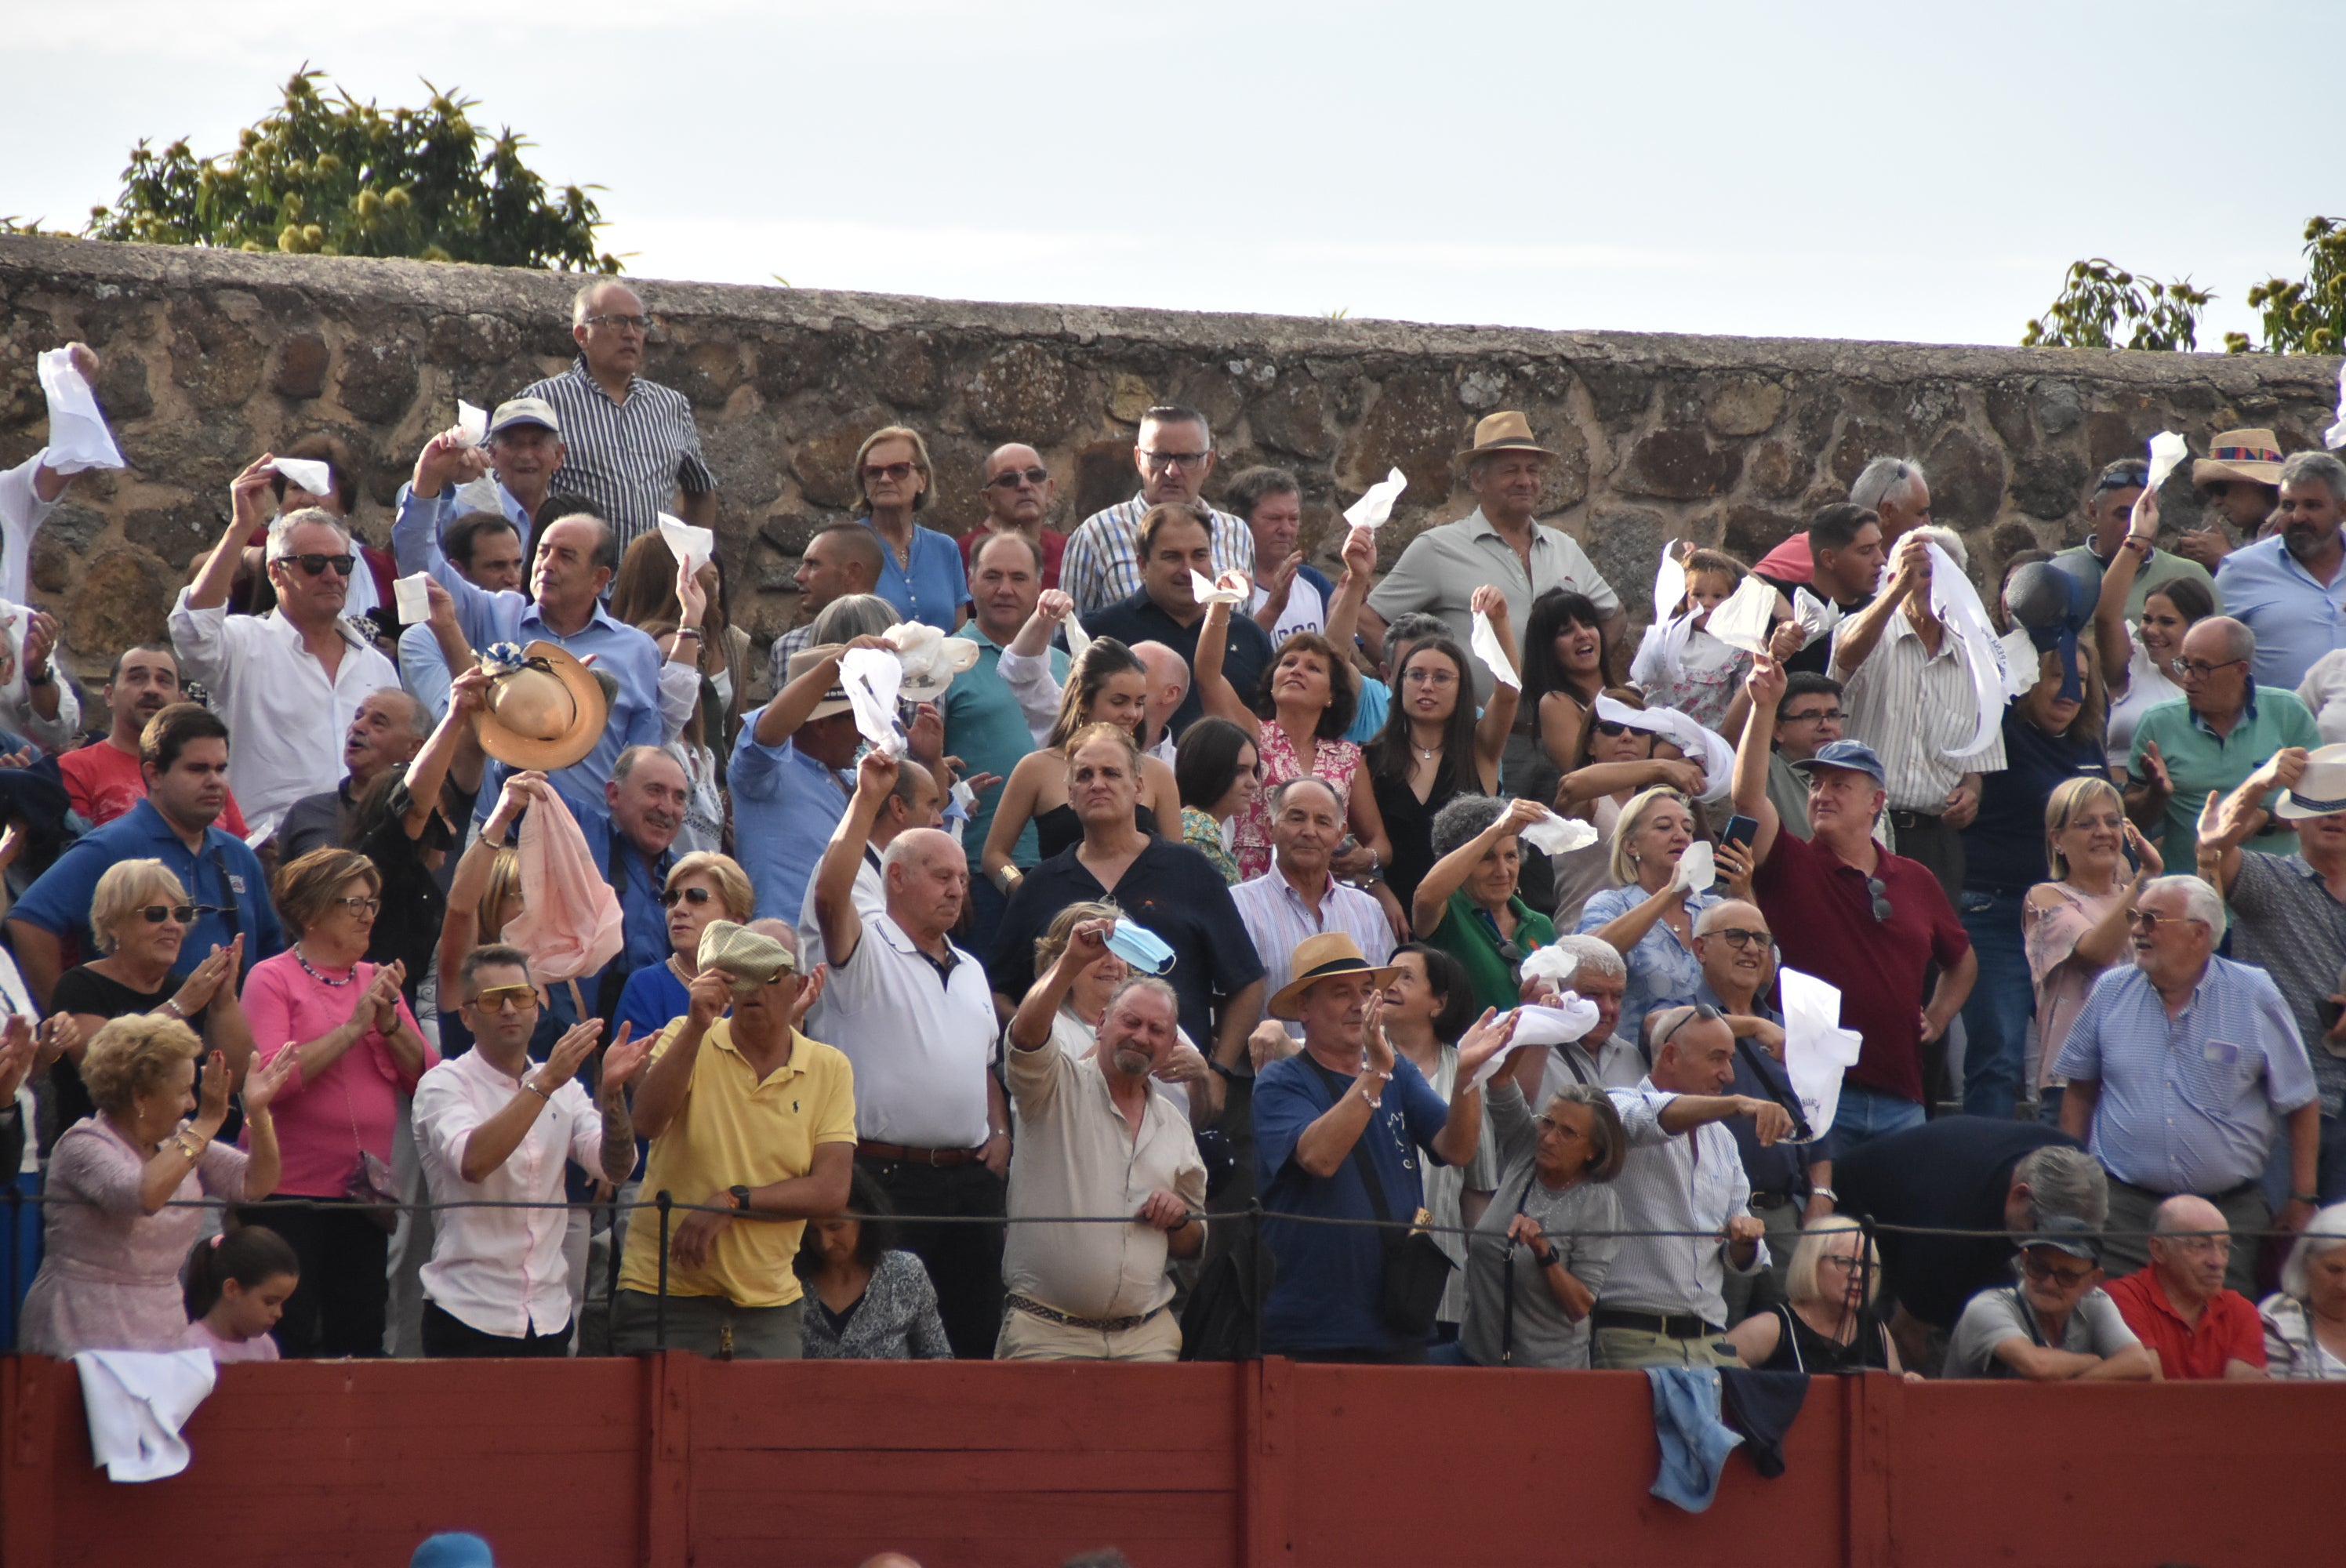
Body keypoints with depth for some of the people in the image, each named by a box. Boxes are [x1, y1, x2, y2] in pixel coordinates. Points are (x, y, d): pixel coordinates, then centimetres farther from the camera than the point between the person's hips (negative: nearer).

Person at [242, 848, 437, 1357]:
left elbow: (426, 1078, 7)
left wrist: (389, 1020, -8)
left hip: (364, 1193, 6)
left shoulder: (377, 981, 14)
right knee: (290, 1342, -4)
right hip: (290, 1192, -6)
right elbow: (270, 1078, -18)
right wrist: (354, 1026, -15)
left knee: (360, 1341, 6)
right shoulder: (272, 978, -3)